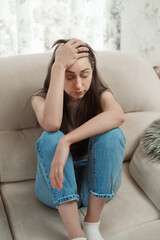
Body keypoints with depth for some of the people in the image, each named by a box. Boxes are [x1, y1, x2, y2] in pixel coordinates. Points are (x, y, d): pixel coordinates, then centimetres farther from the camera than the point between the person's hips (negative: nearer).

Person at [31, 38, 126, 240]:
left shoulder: (100, 95, -4)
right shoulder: (41, 98, -5)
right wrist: (59, 66, -28)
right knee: (51, 138, -29)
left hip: (97, 183, 1)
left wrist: (66, 141, -41)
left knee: (111, 133, -26)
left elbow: (117, 115, -30)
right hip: (58, 185, 0)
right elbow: (51, 124, -31)